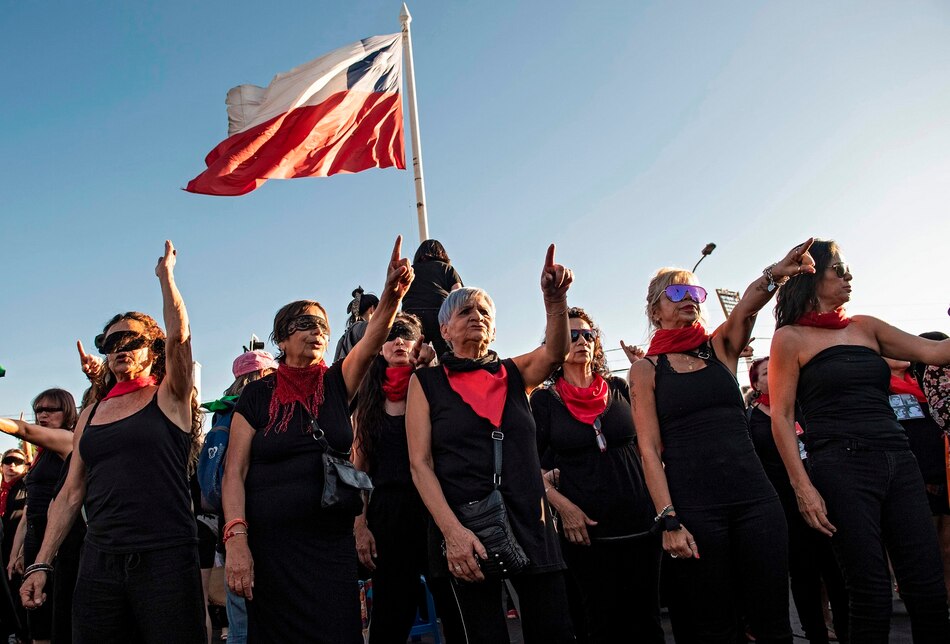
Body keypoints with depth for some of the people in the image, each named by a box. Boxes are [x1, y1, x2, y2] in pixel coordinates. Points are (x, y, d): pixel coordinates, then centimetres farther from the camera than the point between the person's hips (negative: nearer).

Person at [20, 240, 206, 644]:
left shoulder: (169, 398, 3)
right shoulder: (92, 414, 16)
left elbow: (179, 336, -15)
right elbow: (71, 493, 15)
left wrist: (166, 275, -11)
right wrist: (41, 564, 10)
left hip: (165, 560, -4)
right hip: (100, 561, 5)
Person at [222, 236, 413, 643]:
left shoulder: (336, 384, 6)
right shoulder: (258, 395, 2)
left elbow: (372, 341, -12)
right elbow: (235, 471, -3)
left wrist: (393, 292, -30)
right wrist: (236, 540, -15)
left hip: (334, 543, 1)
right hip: (270, 547, -1)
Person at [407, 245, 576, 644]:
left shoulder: (513, 374, 13)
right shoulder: (427, 382, 5)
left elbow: (554, 353, -8)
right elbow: (420, 464, -4)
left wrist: (555, 299, -27)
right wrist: (452, 530, -17)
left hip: (530, 525, 3)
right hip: (465, 532, -2)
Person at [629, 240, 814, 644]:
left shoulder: (720, 348, 12)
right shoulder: (646, 369, 5)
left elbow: (747, 309, -9)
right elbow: (649, 449, -3)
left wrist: (774, 275, -30)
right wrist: (668, 520, -13)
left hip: (754, 494, 3)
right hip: (692, 505, -2)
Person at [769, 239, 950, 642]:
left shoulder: (865, 327, 18)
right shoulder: (790, 338, 3)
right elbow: (781, 418, -2)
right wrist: (802, 487, -11)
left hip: (899, 463, 5)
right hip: (841, 468, -5)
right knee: (873, 596, -4)